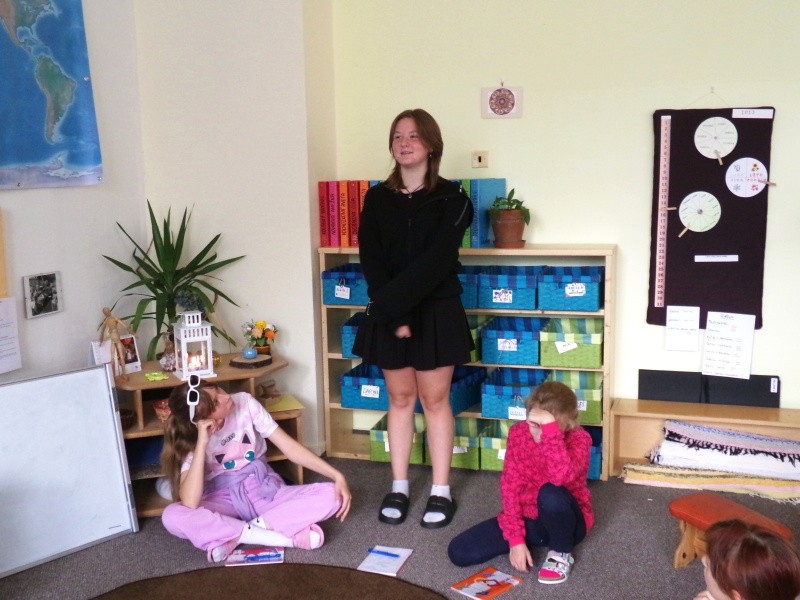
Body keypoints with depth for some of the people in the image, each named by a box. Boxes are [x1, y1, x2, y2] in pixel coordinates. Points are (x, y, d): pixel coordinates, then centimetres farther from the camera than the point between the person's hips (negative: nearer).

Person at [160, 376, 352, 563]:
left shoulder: (244, 402, -12)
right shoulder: (189, 440, -15)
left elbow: (289, 446, -10)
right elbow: (190, 503, -29)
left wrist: (337, 476, -18)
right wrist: (202, 443, -32)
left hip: (263, 490, 2)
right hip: (223, 500, -2)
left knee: (331, 496, -22)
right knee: (172, 517, -33)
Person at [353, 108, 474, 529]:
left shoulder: (451, 200, -4)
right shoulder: (376, 199, 4)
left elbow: (434, 262, -15)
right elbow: (371, 262, -4)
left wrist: (390, 302, -21)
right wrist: (394, 316, -14)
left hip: (436, 312, -2)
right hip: (388, 314, 3)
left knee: (434, 400, 5)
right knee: (400, 399, 11)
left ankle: (441, 491, 17)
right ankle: (399, 487, 23)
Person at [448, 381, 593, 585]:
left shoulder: (579, 439, -21)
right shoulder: (518, 433, -9)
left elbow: (561, 477, -41)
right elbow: (510, 485, -10)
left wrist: (550, 426, -44)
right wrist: (515, 539, -17)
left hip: (564, 520, -4)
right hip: (526, 519, 4)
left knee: (551, 494, -39)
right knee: (459, 552, -11)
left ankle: (561, 553, -8)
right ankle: (535, 540, 7)